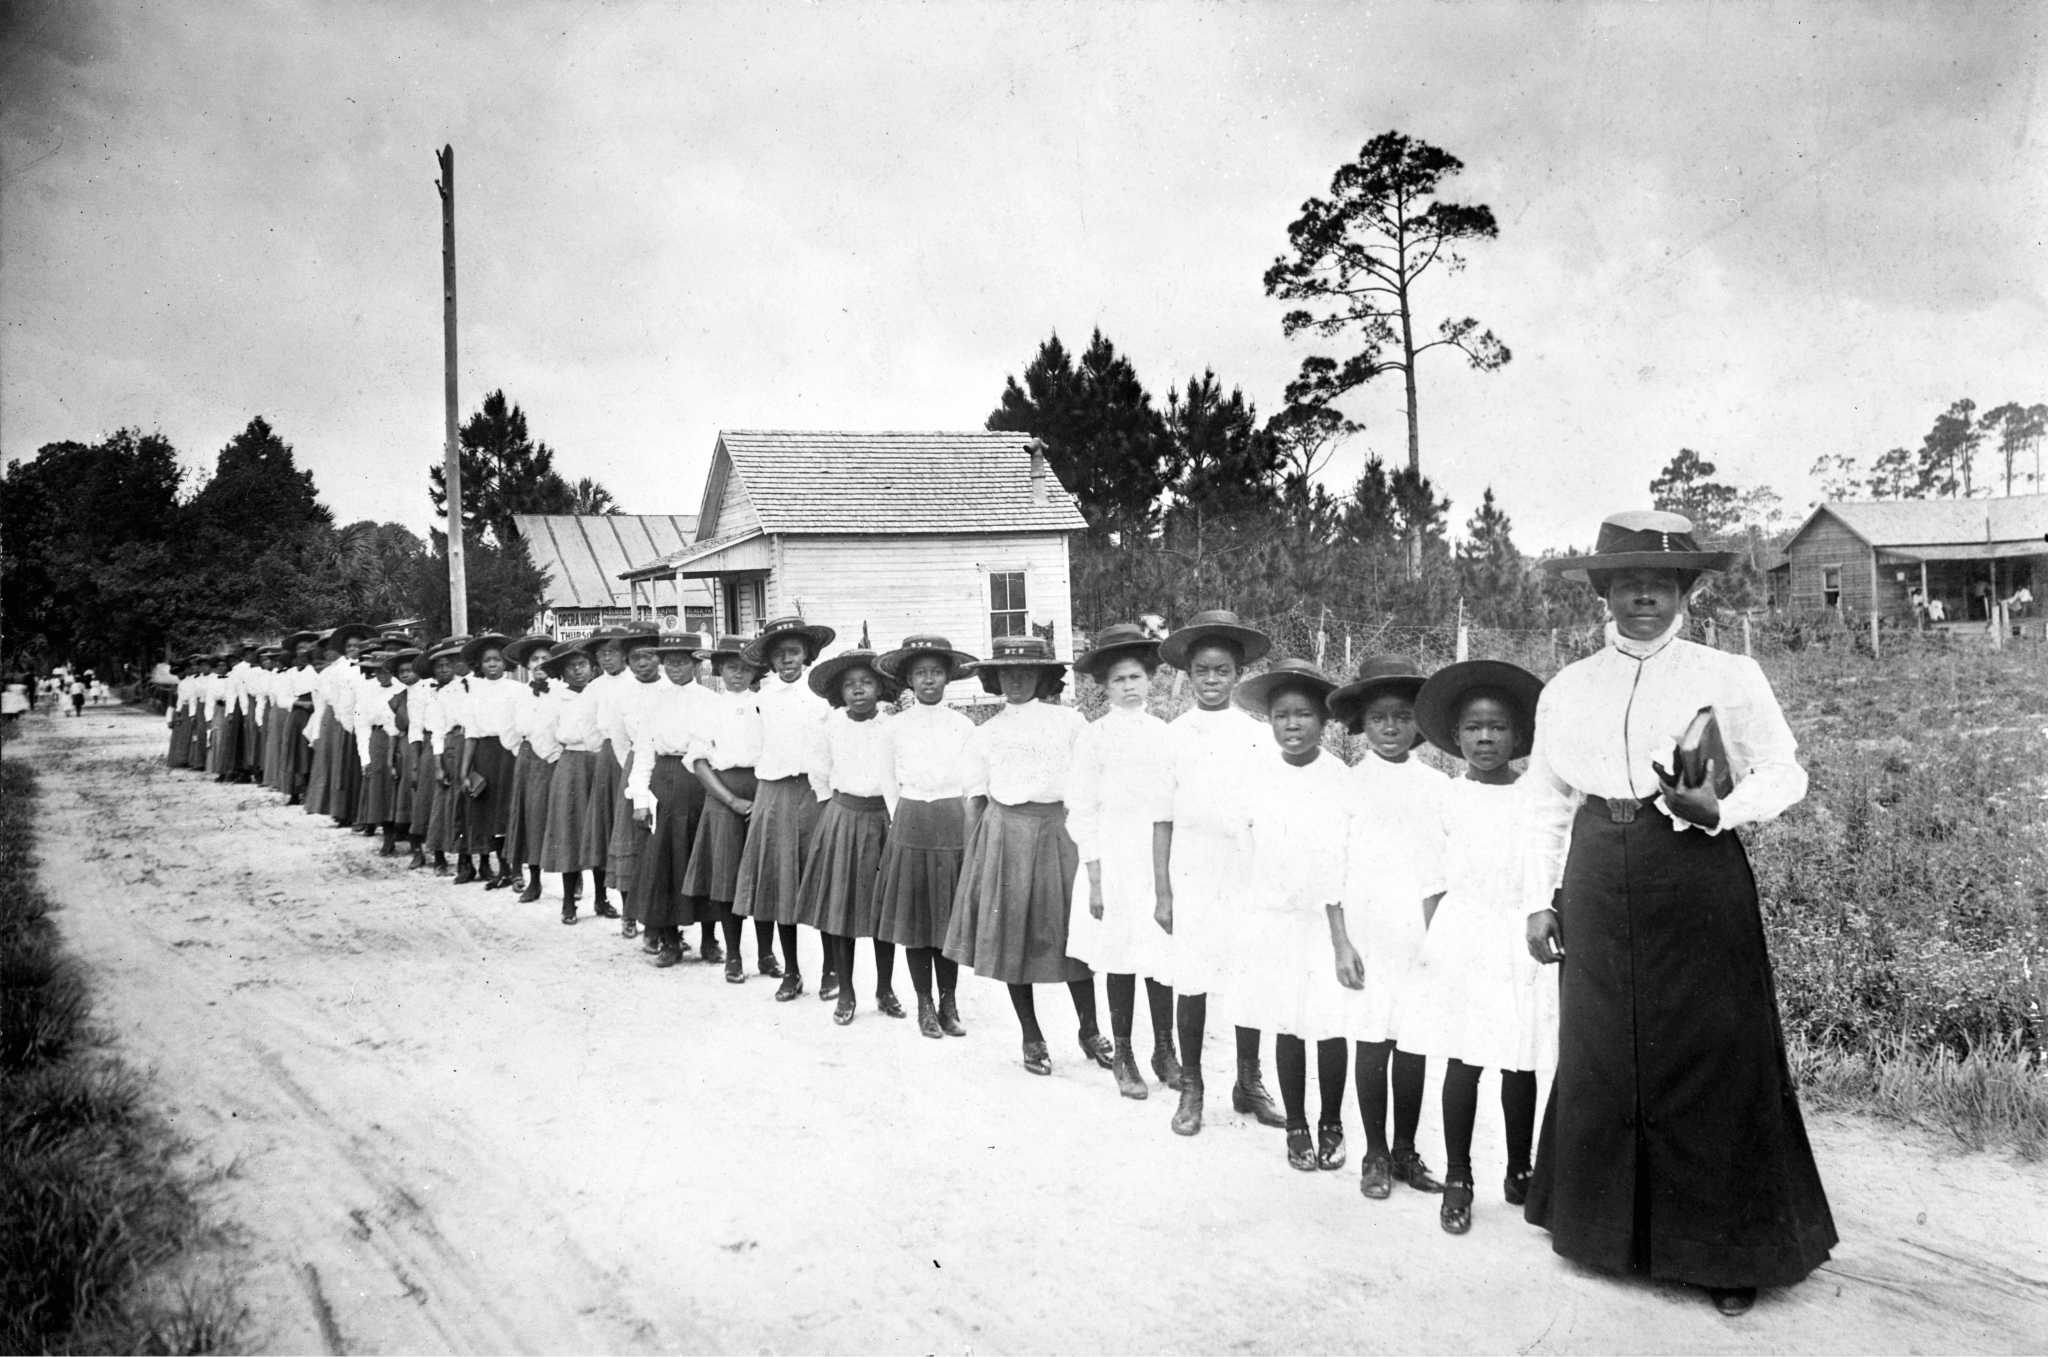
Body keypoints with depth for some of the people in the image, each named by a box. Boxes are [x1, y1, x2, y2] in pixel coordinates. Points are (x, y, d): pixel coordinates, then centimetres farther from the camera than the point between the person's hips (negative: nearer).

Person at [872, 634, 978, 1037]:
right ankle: (924, 1004, 15)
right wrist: (904, 819, 6)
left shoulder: (963, 727, 1)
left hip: (954, 823, -1)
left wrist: (966, 822, 2)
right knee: (914, 917, 4)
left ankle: (949, 1003, 16)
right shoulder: (898, 728, 4)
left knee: (950, 917, 4)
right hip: (910, 825, 1)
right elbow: (891, 782, 10)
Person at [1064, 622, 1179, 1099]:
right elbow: (1082, 810, -3)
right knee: (1121, 957, 4)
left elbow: (1176, 803, 9)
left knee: (1163, 953, 5)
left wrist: (1170, 872, 5)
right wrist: (1094, 876, -7)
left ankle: (1164, 1049, 22)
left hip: (1162, 855, 2)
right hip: (1114, 856, -2)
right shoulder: (1096, 736, -3)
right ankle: (1123, 1056, 18)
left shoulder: (1164, 732, 5)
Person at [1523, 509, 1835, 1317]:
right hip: (1599, 893, 3)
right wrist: (1538, 901, 5)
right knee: (1599, 1058, 9)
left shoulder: (1729, 677, 0)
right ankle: (1600, 1226, 26)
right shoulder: (1566, 691, 7)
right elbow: (1544, 803, 11)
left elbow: (1786, 773, 3)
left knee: (1714, 1062, 2)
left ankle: (1728, 1250, 17)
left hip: (1700, 884, -2)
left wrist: (1721, 810, -16)